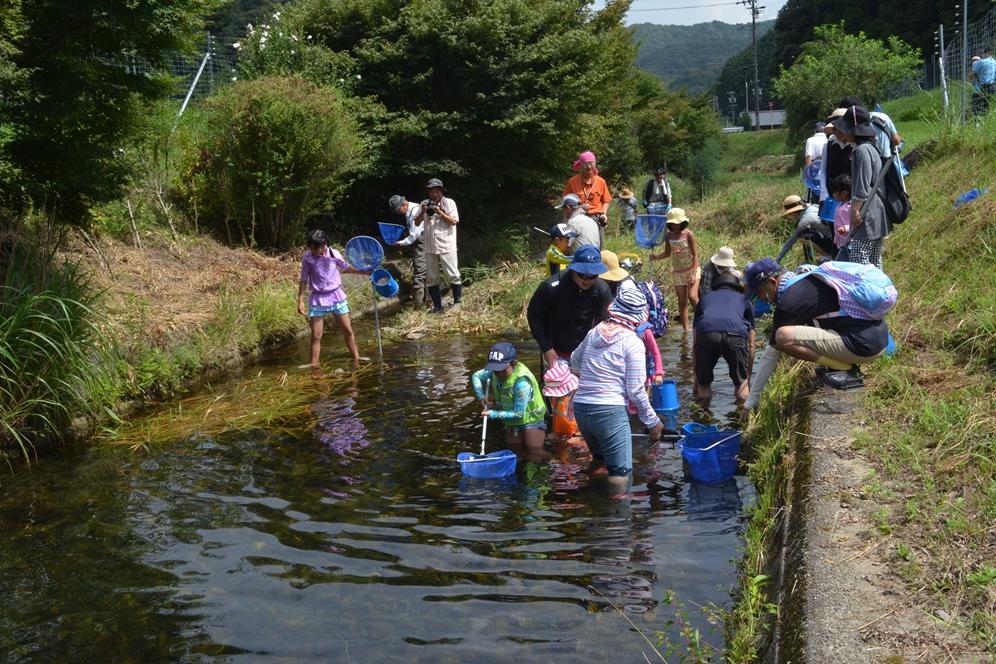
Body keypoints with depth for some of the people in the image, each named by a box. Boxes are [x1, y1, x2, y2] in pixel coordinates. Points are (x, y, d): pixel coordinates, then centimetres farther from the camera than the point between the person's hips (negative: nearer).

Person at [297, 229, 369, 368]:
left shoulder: (334, 254, -7)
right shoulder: (307, 258, -10)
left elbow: (345, 268, 13)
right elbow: (303, 280, -3)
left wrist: (363, 271, 10)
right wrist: (300, 301, -5)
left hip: (336, 296, 1)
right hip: (318, 299, -1)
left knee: (348, 330, 8)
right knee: (316, 336, -1)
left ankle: (356, 358, 21)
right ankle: (314, 364, 5)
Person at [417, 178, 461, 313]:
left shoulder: (449, 203, -1)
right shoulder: (425, 203, 7)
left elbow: (454, 221, -9)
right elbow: (417, 223, 7)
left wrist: (439, 212, -15)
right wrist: (423, 212, -10)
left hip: (447, 246, -3)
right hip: (430, 247, 4)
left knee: (453, 275, -2)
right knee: (431, 278, 6)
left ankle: (457, 301, 14)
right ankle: (437, 306, 13)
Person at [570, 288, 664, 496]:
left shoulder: (594, 333, 8)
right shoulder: (633, 343, -8)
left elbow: (574, 363, 24)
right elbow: (636, 391, -8)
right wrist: (653, 422, 3)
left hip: (581, 408, 6)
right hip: (610, 411, -6)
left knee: (599, 458, 26)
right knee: (621, 471, -5)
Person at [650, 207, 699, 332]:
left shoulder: (688, 234, -12)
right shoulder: (668, 236, 0)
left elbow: (695, 254, -11)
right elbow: (667, 253, 12)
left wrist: (693, 274, -18)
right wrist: (656, 256, -9)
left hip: (691, 269, -4)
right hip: (677, 272, 4)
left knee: (692, 296, -20)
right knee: (682, 301, 5)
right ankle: (686, 329, 12)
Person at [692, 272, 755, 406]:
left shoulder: (705, 299, 37)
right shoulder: (744, 299, 35)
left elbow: (695, 343, 37)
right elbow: (750, 344, 35)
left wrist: (696, 382, 45)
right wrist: (748, 377, 46)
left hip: (706, 334, 1)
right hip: (735, 334, 0)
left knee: (703, 381, 24)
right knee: (741, 380, 26)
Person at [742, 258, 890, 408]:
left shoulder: (789, 302, -10)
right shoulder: (808, 280, 16)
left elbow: (771, 354, -6)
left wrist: (751, 400, 2)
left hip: (863, 345, -10)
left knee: (784, 336, -19)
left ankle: (845, 369, -9)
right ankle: (846, 363, 12)